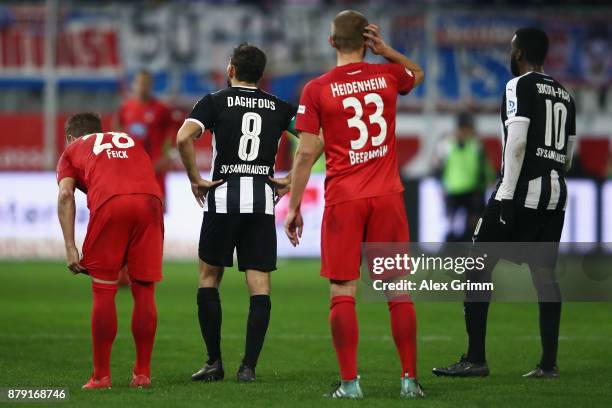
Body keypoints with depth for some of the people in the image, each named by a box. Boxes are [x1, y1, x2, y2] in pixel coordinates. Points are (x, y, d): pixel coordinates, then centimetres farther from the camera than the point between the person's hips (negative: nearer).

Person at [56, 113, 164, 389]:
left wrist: (70, 248, 2)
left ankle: (101, 376, 7)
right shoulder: (130, 141, 37)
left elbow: (65, 195, 8)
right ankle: (142, 374, 14)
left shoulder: (71, 151, 26)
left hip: (109, 203, -3)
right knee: (144, 291, 10)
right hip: (150, 200, 3)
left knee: (104, 292, 6)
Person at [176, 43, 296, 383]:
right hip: (263, 199, 2)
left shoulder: (216, 101, 2)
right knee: (259, 285, 2)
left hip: (223, 197, -2)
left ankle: (214, 362, 8)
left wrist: (195, 179, -4)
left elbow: (184, 137, -14)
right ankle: (248, 366, -4)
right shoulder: (278, 107, 11)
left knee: (209, 277, 12)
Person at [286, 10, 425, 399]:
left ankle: (350, 382, -4)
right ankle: (410, 378, 7)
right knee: (398, 288, 6)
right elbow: (418, 73, 30)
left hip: (343, 199, -2)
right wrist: (385, 50, 14)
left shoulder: (316, 90, -3)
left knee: (343, 290, 0)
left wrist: (293, 207, 3)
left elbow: (306, 154, -4)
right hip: (387, 195, 2)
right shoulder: (388, 76, 5)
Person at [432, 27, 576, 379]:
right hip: (556, 196, 7)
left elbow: (517, 141, -16)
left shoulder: (520, 87, -6)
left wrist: (507, 198, -17)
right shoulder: (564, 95, 17)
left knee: (478, 267, -3)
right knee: (545, 273, 8)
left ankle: (475, 360, -7)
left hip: (522, 191, -7)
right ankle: (549, 364, 4)